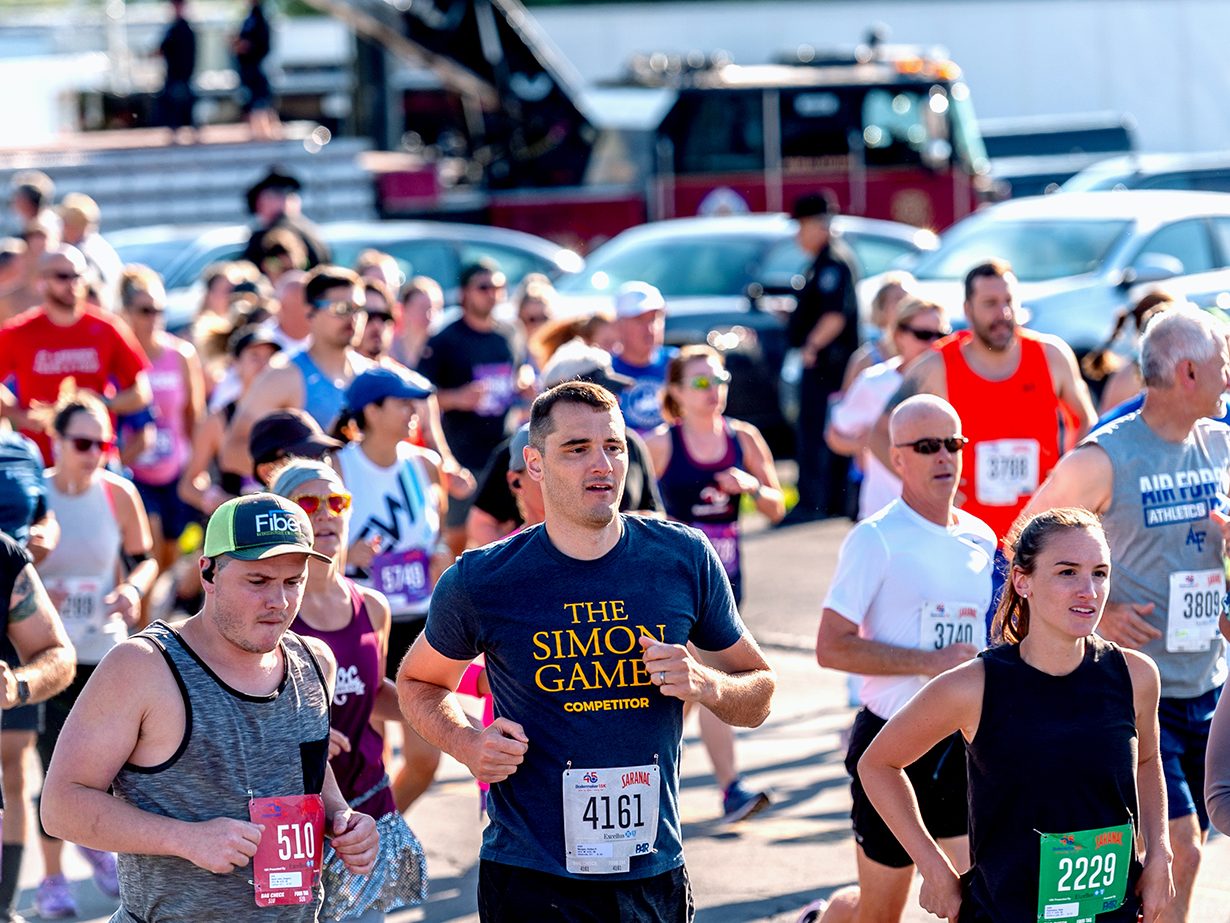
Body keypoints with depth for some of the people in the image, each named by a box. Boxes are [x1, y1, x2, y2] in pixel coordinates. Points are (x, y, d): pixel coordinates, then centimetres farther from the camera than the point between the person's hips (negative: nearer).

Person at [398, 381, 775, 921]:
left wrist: (707, 684, -11)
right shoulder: (482, 582, -5)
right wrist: (467, 744, -6)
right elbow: (418, 682, 13)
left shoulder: (685, 560, 0)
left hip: (654, 875, 2)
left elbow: (758, 698, 11)